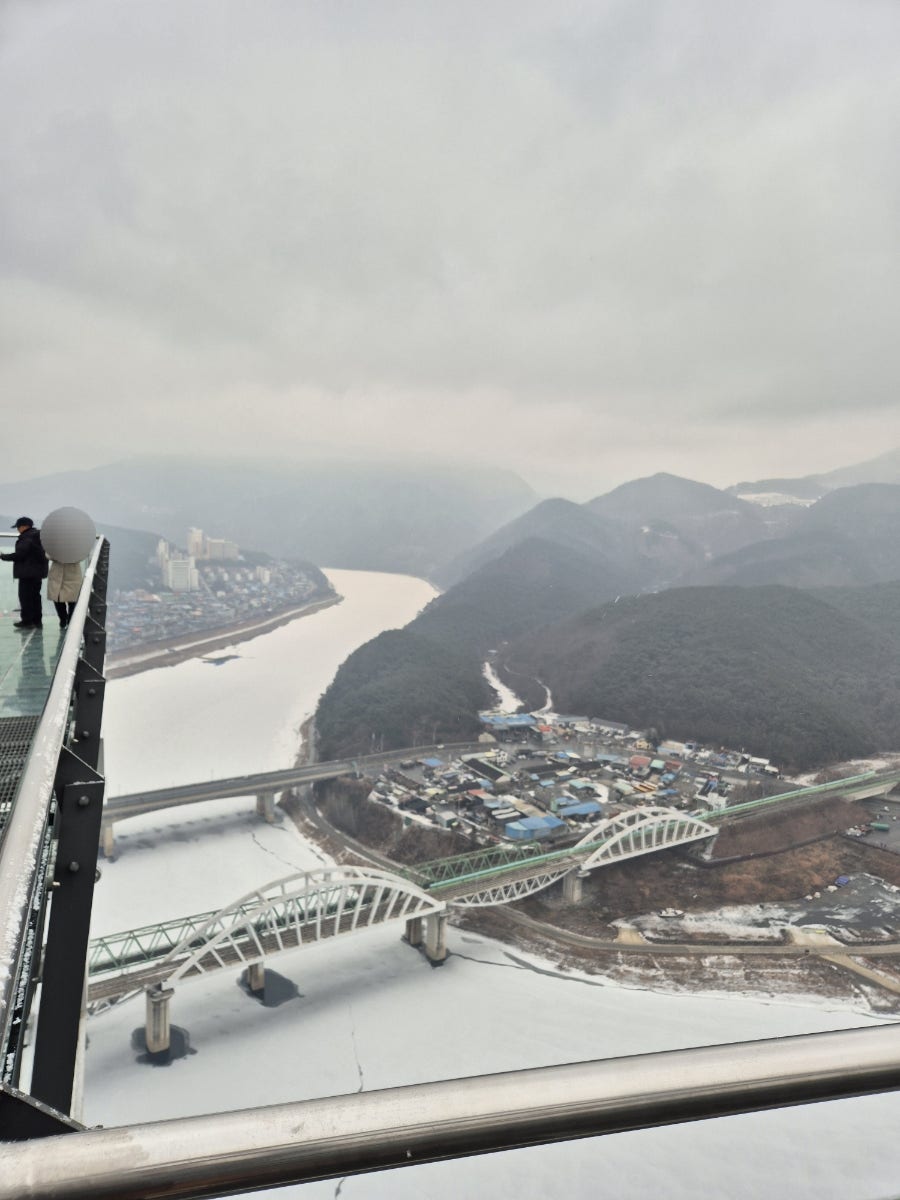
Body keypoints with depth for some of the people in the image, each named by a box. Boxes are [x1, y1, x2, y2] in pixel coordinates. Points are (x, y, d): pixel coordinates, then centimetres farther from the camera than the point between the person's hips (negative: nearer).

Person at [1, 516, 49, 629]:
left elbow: (19, 554, -21)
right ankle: (37, 620, 19)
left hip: (28, 572, -9)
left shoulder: (26, 538, -18)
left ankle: (27, 621, 1)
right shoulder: (38, 536, 12)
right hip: (38, 571, 9)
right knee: (35, 596, 15)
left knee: (25, 596, -2)